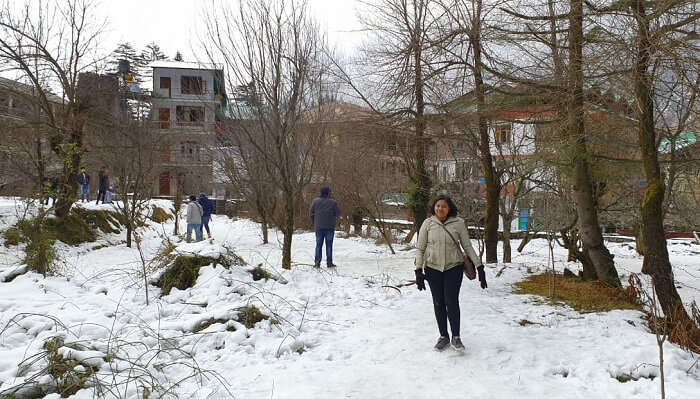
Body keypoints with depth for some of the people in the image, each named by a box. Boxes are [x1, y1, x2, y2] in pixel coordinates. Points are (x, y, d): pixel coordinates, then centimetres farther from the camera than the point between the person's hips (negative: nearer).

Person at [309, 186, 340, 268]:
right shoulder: (333, 202, -5)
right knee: (329, 244, 5)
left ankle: (317, 262, 1)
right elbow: (338, 213, -2)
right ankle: (329, 262, 4)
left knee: (319, 244, 6)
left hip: (319, 227, 2)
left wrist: (313, 222, 15)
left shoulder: (316, 201, 1)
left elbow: (311, 213, 3)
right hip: (330, 227, -1)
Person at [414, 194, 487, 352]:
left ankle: (456, 337, 10)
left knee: (452, 302, -6)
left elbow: (467, 246, 0)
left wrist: (479, 266, -4)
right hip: (433, 268, 2)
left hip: (453, 268, -1)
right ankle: (443, 336, 23)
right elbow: (420, 248, 1)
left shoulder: (458, 223, -5)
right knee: (438, 303, 9)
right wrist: (418, 270, -5)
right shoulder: (428, 223, -2)